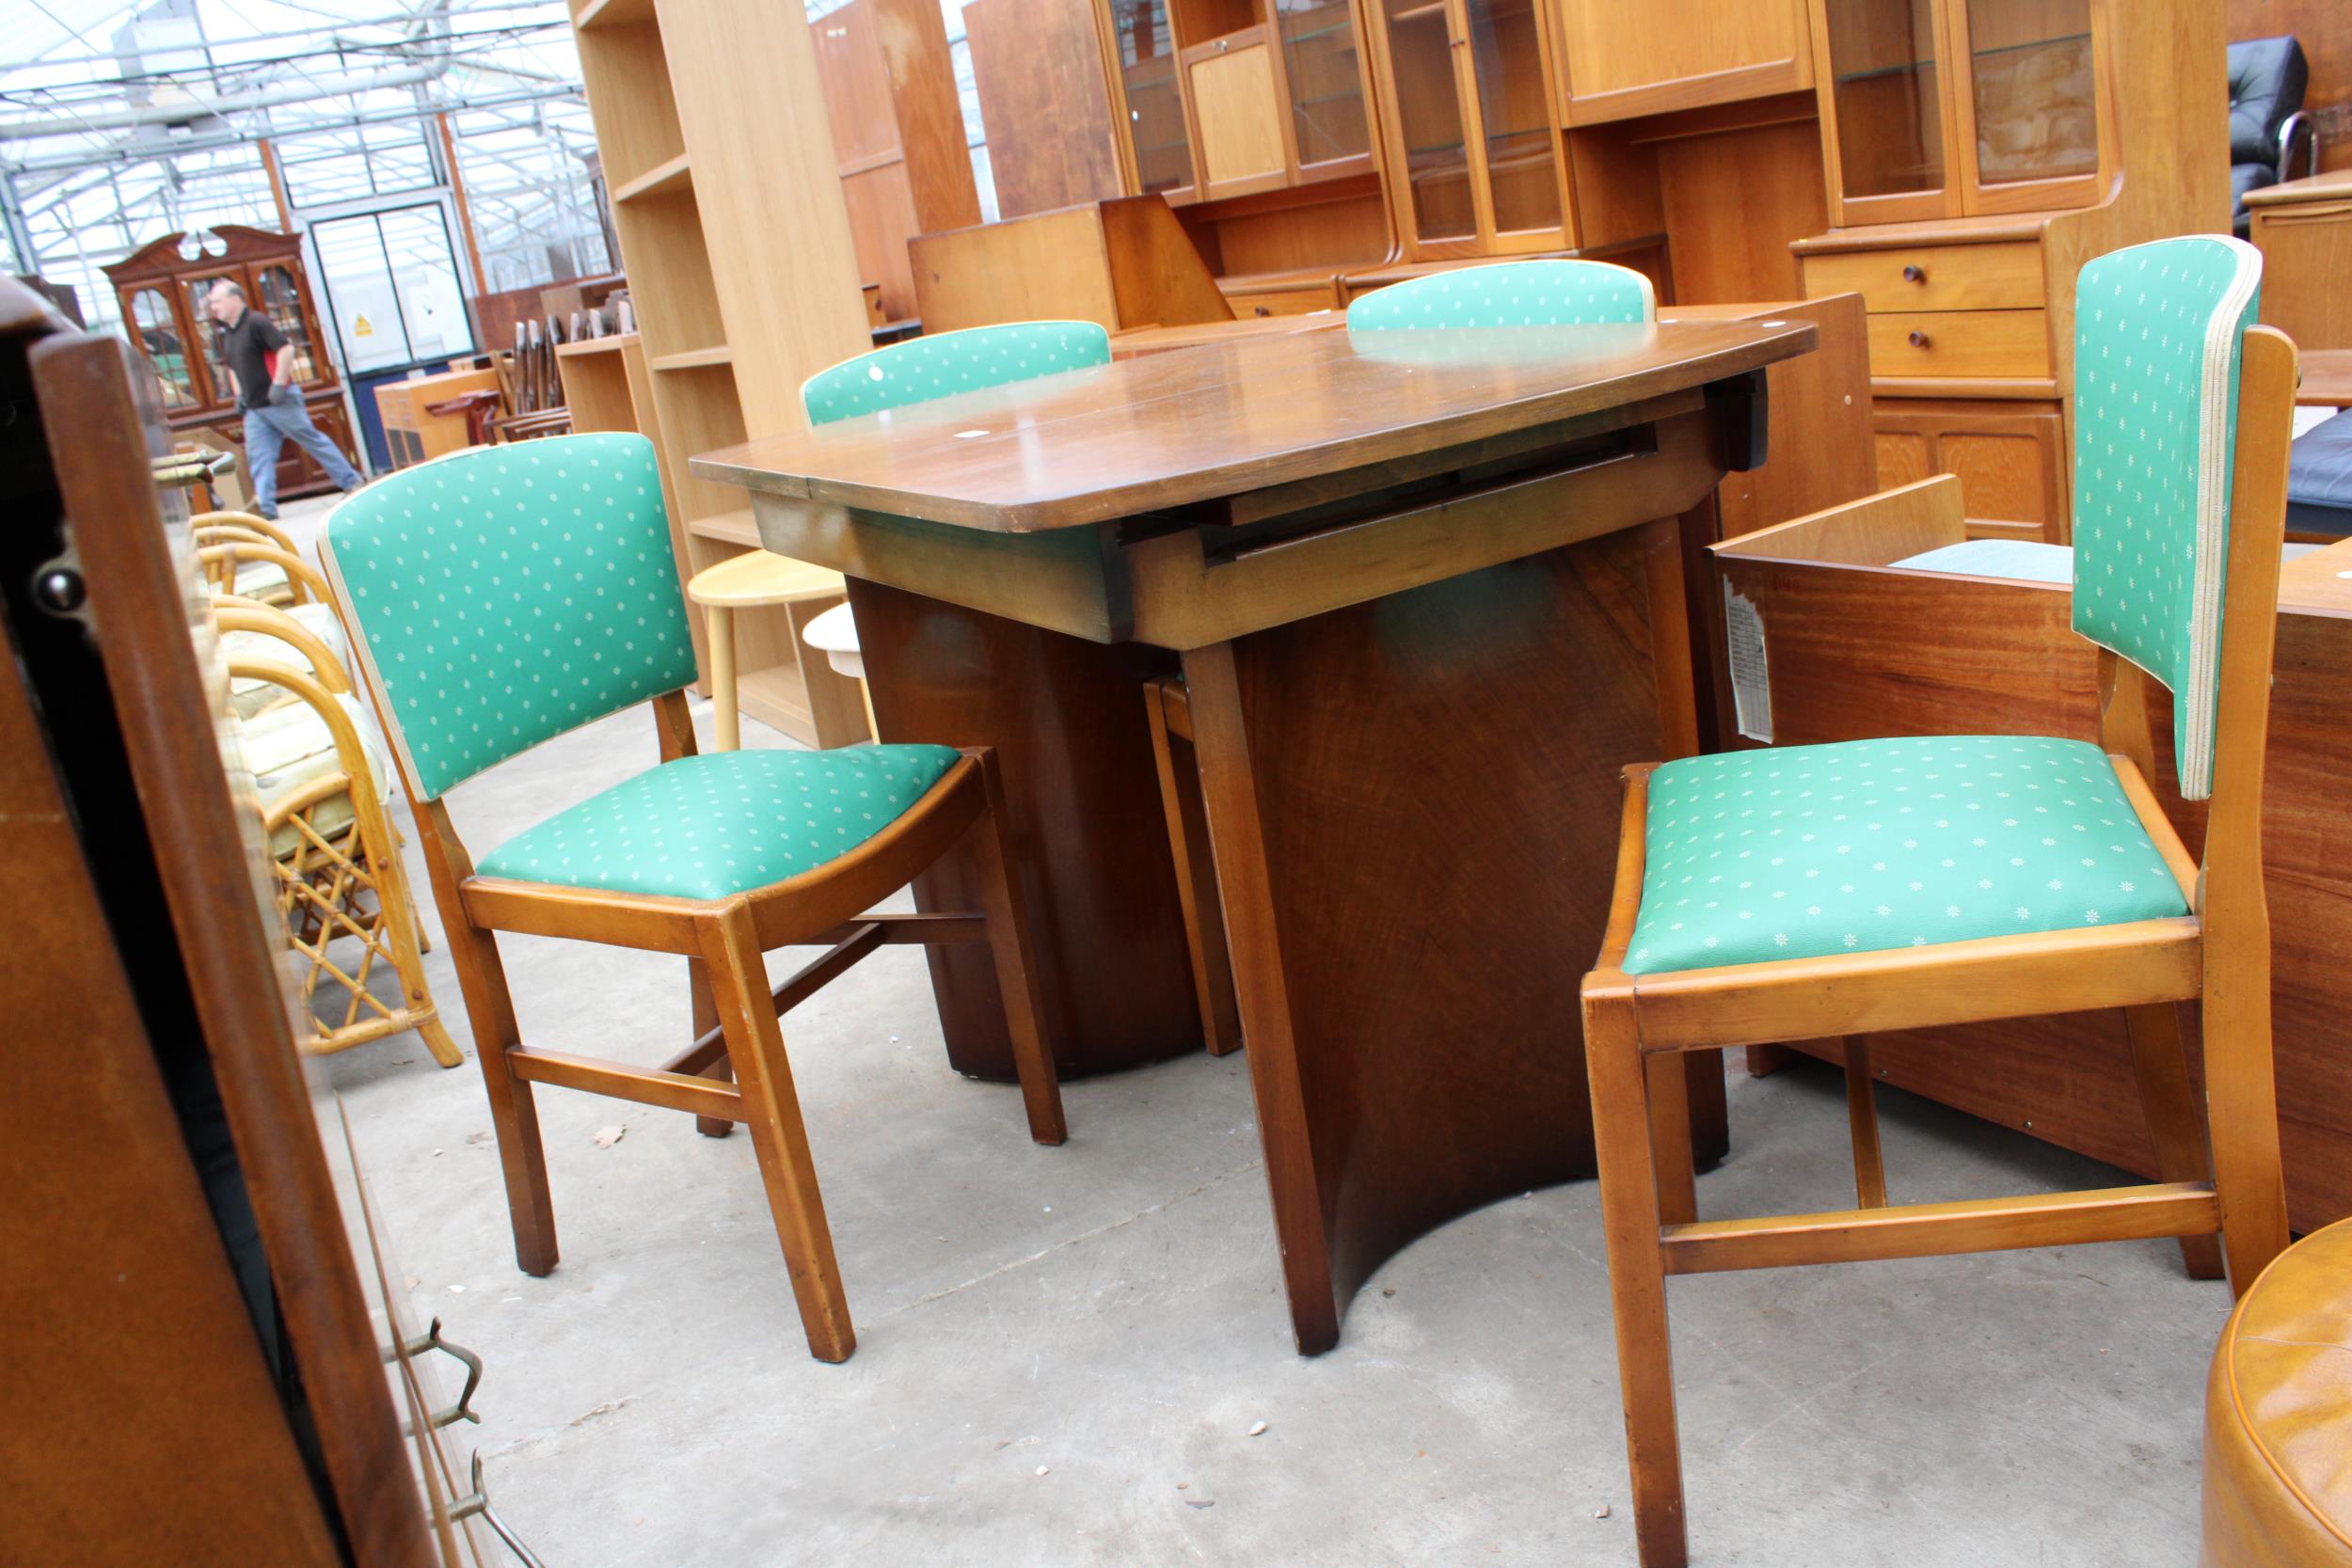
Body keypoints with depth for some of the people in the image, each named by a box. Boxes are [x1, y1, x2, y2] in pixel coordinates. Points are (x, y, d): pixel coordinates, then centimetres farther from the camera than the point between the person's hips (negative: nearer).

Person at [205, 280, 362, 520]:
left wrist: (279, 385, -22)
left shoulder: (256, 322, -12)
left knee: (312, 440, 0)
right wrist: (239, 393, 17)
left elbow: (285, 351, -20)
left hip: (280, 401, -8)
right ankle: (265, 507, -2)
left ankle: (351, 482, 10)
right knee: (258, 455, 0)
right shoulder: (224, 333, 14)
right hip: (254, 407, 8)